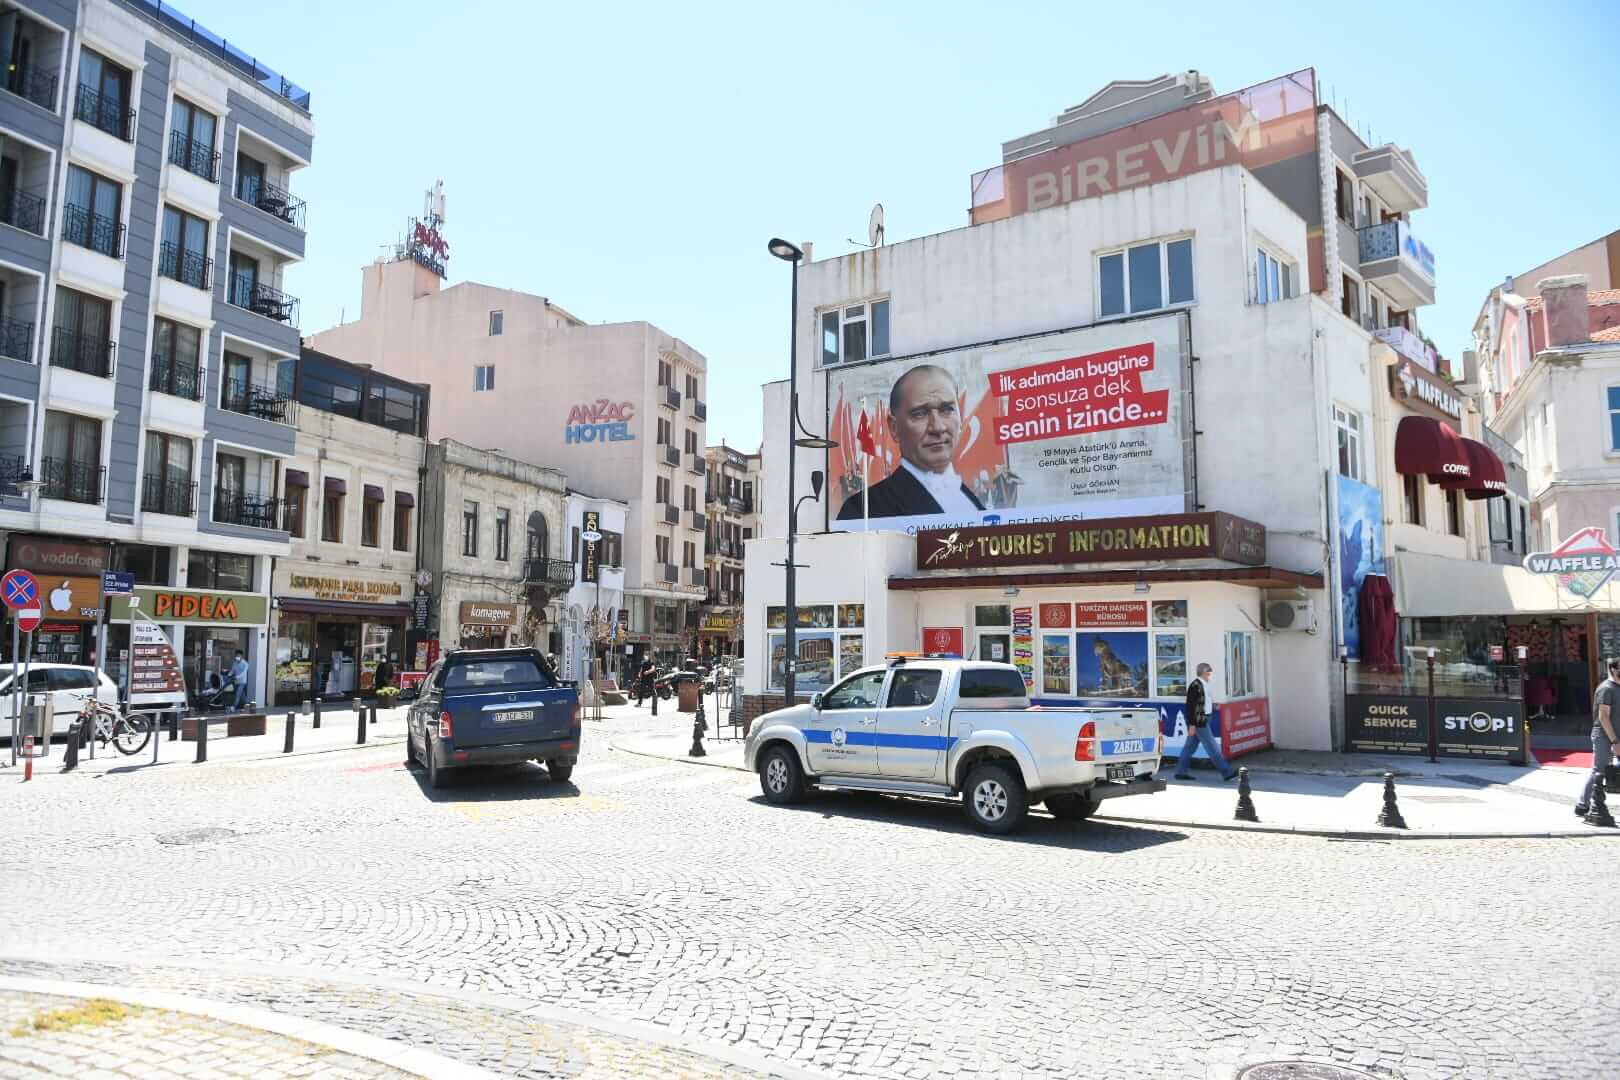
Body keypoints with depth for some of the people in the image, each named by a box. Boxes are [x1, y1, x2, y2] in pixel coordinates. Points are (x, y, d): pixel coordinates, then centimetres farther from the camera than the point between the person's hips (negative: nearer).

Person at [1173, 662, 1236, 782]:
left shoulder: (1203, 685, 12)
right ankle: (1226, 772, 0)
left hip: (1202, 721, 10)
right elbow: (1190, 706, -20)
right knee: (1212, 746, -4)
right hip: (1198, 721, -10)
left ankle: (1181, 772, 15)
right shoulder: (1195, 685, -17)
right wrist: (1192, 725, -21)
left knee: (1190, 745, 11)